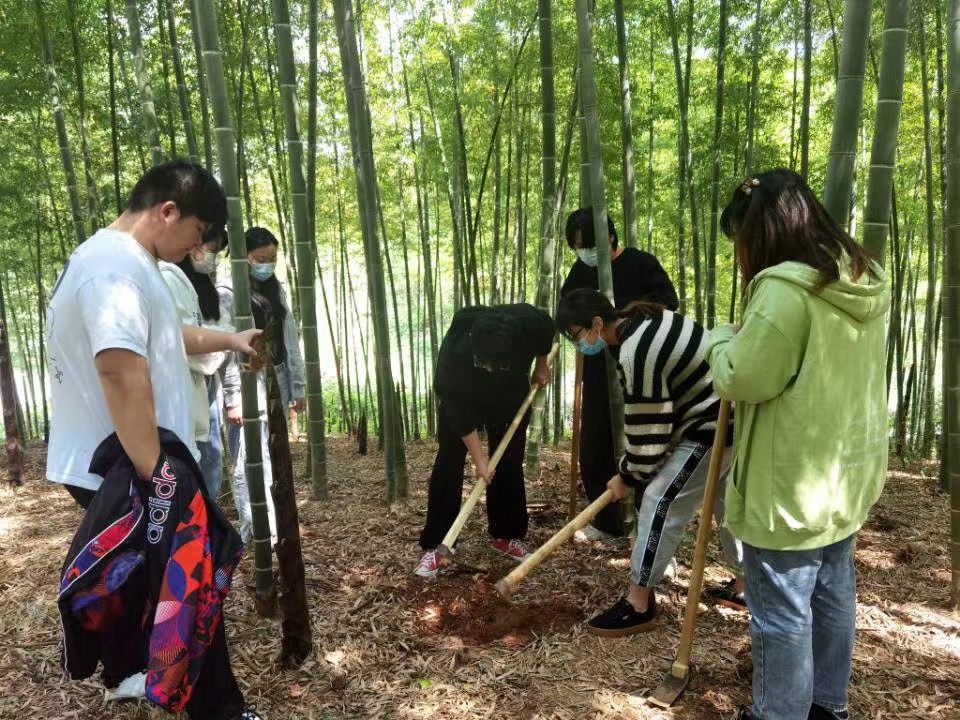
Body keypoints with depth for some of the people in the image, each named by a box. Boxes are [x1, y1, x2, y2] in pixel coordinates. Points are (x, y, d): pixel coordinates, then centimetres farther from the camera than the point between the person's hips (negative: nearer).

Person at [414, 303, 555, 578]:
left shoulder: (528, 321, -36)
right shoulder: (453, 353, -41)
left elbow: (548, 328, -8)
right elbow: (460, 413, -31)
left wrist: (541, 365, 0)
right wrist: (479, 458, -27)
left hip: (511, 397, 3)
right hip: (461, 399, -2)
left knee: (510, 466, 4)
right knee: (448, 466, -7)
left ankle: (506, 535, 19)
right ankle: (433, 546, -1)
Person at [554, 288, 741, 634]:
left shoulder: (636, 354, -26)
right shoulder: (642, 321, 5)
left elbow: (647, 429, -20)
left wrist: (628, 476, -4)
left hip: (713, 427, -11)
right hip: (728, 415, 11)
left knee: (660, 500, -7)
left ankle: (638, 606, 1)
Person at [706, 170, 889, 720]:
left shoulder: (785, 288, -23)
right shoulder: (866, 283, 7)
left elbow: (742, 378, -20)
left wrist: (723, 341, -1)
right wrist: (745, 342, 10)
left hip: (791, 485, -9)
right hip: (845, 475, 10)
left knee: (783, 614, 6)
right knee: (833, 595, 23)